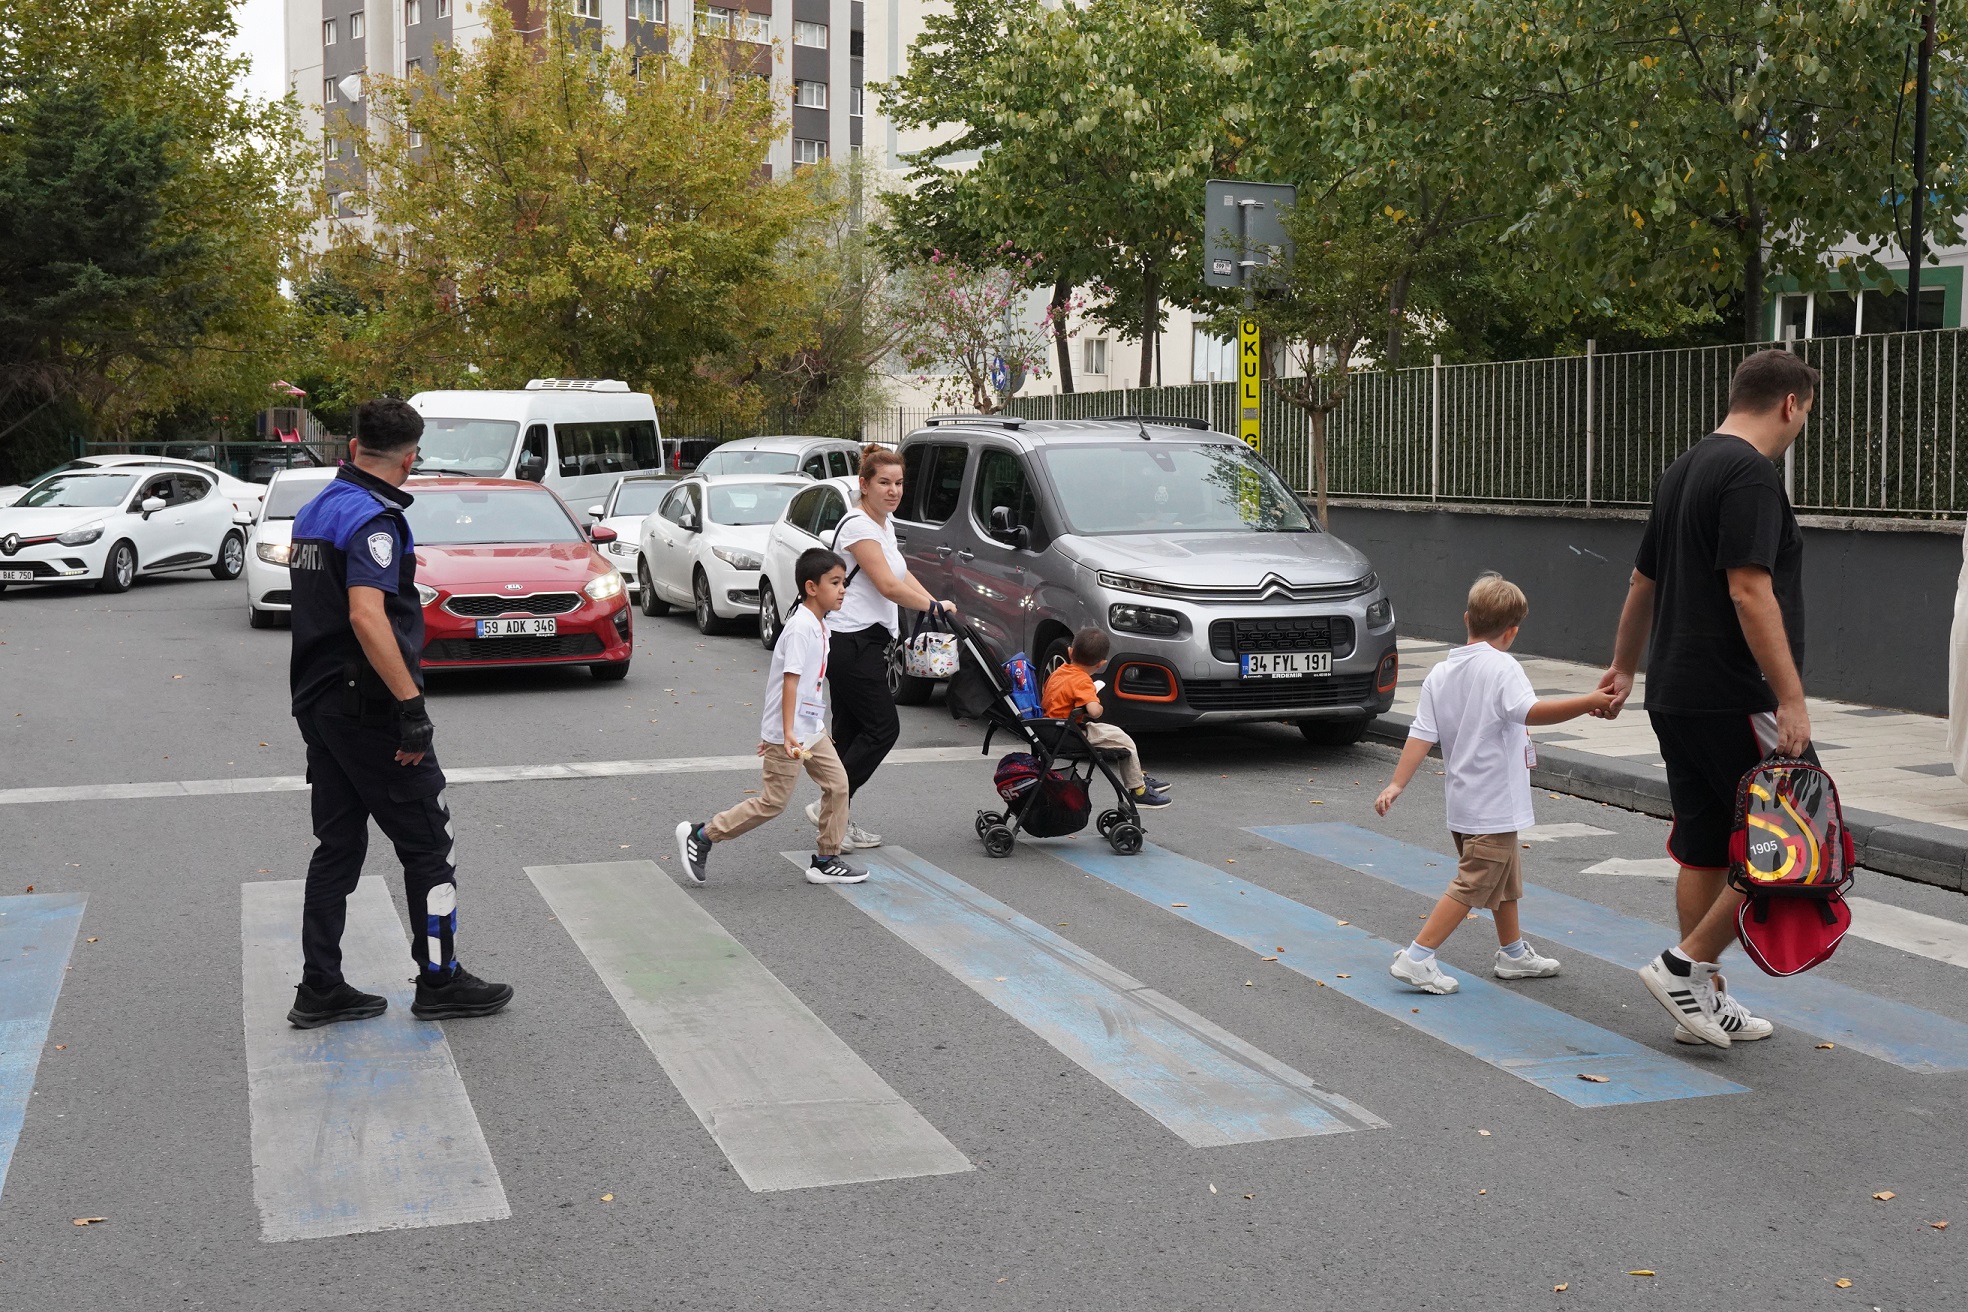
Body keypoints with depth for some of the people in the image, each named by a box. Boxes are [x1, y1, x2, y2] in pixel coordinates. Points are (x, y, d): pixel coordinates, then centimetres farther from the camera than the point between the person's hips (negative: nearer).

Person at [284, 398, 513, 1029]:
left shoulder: (315, 510, 11)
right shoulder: (374, 519, -17)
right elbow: (367, 616, -29)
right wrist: (412, 704, -29)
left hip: (318, 701, 9)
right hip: (367, 705, -9)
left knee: (337, 847, 13)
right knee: (427, 845, 2)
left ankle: (320, 988, 14)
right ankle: (439, 982, 9)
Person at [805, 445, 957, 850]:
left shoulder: (884, 523, 16)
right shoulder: (858, 525, -15)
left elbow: (901, 575, 18)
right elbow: (888, 586, -20)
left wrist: (935, 606, 3)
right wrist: (935, 605, -13)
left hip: (868, 642, 10)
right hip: (852, 644, -10)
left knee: (851, 729, 8)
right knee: (883, 727, -9)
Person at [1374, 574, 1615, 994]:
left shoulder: (1440, 673, 4)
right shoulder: (1502, 667, -15)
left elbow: (1421, 735, 0)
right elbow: (1531, 711, -31)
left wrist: (1396, 784, -1)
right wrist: (1588, 702, -32)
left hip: (1464, 801, 8)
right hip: (1493, 805, -8)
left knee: (1505, 878, 23)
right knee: (1472, 886, -3)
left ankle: (1513, 952, 36)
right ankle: (1417, 959, -5)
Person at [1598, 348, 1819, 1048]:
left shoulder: (1686, 468, 16)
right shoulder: (1750, 472, -13)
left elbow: (1643, 582, 25)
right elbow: (1750, 591, -22)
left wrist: (1625, 667, 36)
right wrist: (1790, 698, -22)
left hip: (1675, 696, 10)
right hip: (1733, 700, -10)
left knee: (1705, 851, 13)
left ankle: (1704, 1000, 19)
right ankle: (1686, 966, -2)